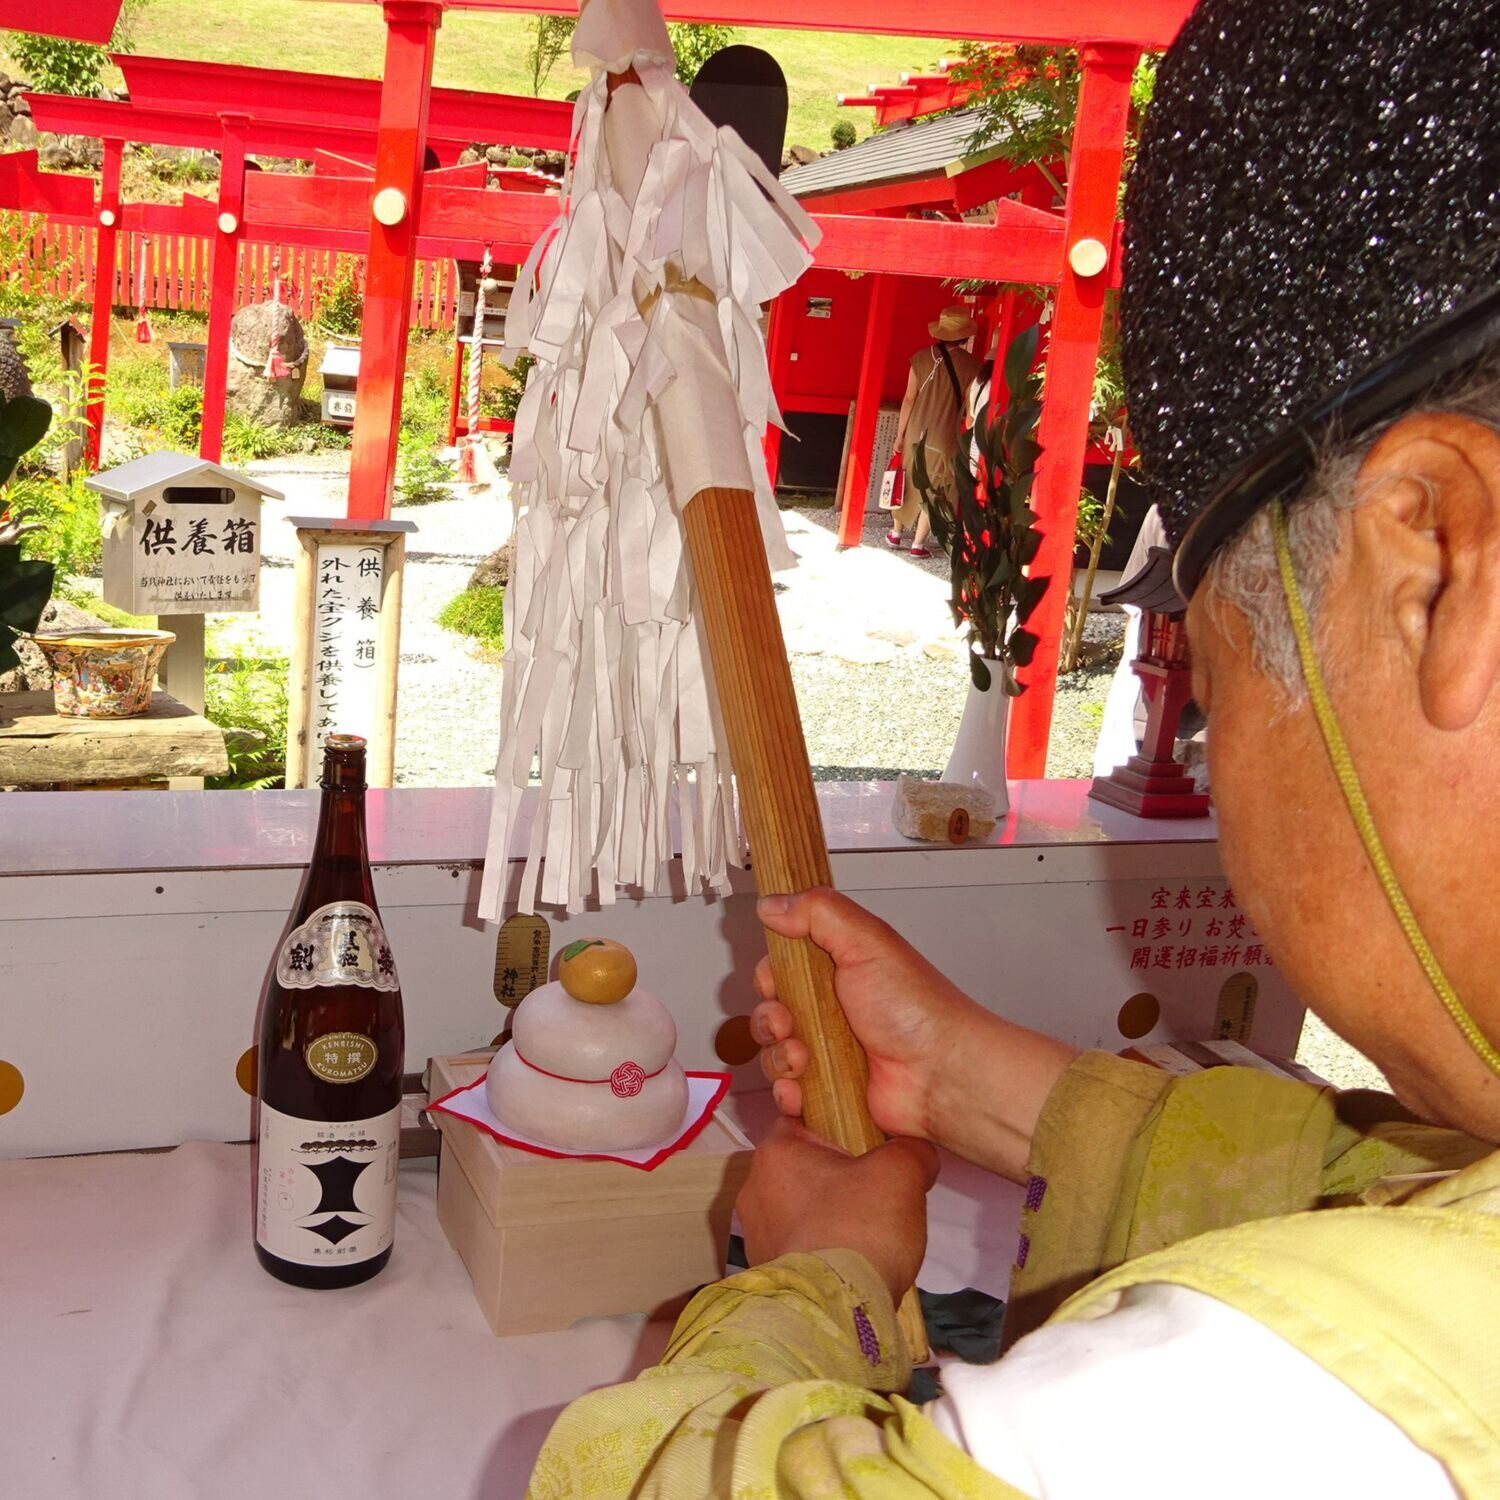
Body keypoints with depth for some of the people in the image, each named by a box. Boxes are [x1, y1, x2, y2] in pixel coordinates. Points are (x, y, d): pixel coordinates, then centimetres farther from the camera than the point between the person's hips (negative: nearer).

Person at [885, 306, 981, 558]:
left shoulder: (922, 357, -5)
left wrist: (900, 433, 5)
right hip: (945, 438, -2)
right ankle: (918, 544, 7)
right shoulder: (972, 364, -8)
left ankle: (896, 533, 31)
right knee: (934, 490, 8)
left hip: (916, 433, 2)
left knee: (908, 482, 19)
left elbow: (909, 398, -3)